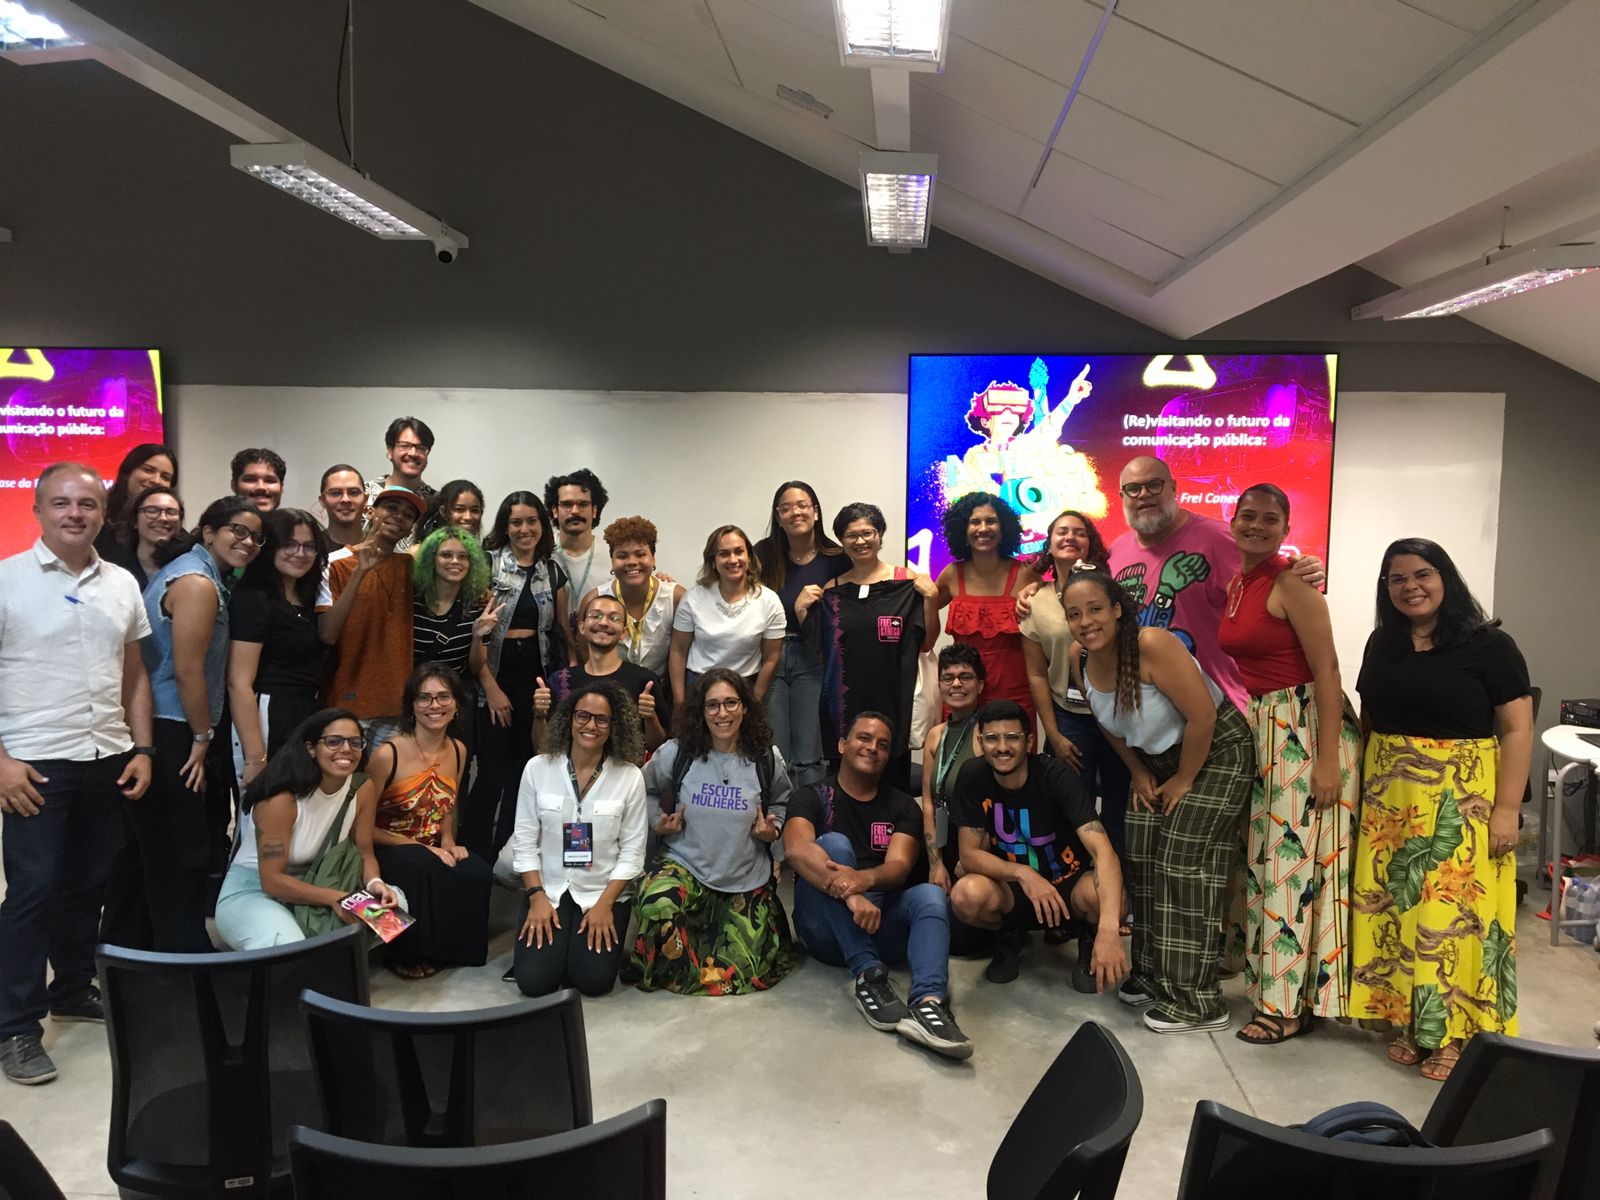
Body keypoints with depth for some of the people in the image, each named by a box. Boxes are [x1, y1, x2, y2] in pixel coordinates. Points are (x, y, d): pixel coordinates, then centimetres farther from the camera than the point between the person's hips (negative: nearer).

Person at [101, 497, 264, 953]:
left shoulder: (187, 570, 16)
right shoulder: (198, 582, -16)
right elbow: (188, 671, -19)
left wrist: (200, 734, 17)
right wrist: (203, 737, -9)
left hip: (152, 732, 10)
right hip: (169, 737, -10)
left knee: (143, 847, 19)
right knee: (181, 854, -3)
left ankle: (124, 947, 32)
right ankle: (185, 958, 6)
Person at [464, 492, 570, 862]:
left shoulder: (553, 572, 11)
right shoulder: (488, 564, -2)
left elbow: (563, 631, 16)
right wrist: (490, 686, -12)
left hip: (537, 677, 4)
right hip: (494, 673, -4)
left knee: (524, 769, 8)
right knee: (492, 770, -7)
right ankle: (474, 856, 7)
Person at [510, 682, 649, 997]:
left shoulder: (629, 776, -7)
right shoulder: (538, 768, -3)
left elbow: (632, 850, -4)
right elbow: (524, 841, 0)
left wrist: (605, 904, -12)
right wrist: (537, 897, -9)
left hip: (605, 892, -1)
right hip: (548, 890, 1)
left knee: (593, 980, -16)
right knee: (533, 980, -16)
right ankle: (556, 944, 16)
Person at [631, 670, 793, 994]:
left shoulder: (767, 759, -5)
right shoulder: (675, 753, -7)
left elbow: (781, 803, 14)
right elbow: (646, 790, 12)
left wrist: (773, 830, -6)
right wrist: (659, 823, -5)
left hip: (748, 881, 1)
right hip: (686, 867, -1)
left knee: (740, 973, -2)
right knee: (657, 905, -36)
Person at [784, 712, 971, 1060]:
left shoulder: (902, 806, 9)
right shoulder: (812, 798, 1)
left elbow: (899, 867, -9)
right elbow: (796, 850, -21)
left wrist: (865, 879, -34)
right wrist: (851, 895, -38)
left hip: (881, 922, 3)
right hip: (826, 927, -2)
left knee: (931, 896, -25)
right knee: (833, 843, -26)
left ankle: (928, 1002, -49)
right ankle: (867, 974, -34)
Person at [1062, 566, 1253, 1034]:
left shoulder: (1151, 645, -31)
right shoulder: (1079, 657, -8)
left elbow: (1202, 715, -28)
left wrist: (1183, 780, -18)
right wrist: (1139, 773, 4)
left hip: (1216, 751, -8)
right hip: (1156, 757, 8)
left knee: (1183, 866, -10)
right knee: (1142, 863, 8)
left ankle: (1196, 1001, -1)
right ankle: (1154, 974, 24)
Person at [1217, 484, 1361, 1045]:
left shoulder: (1290, 583, -13)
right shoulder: (1234, 584, 11)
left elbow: (1326, 670, -16)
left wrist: (1328, 760, -20)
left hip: (1304, 729, -8)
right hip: (1256, 728, 8)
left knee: (1289, 861, -3)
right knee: (1260, 856, 11)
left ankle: (1287, 1004, 8)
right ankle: (1266, 974, 24)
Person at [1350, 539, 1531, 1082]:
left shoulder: (1489, 645, -5)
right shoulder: (1382, 644, 9)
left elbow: (1517, 730, -7)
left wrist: (1507, 808, -13)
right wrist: (1363, 790, 10)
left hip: (1462, 804, -5)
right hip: (1389, 804, 5)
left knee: (1455, 912, -2)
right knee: (1395, 909, 7)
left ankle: (1456, 1032, 11)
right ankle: (1410, 1022, 19)